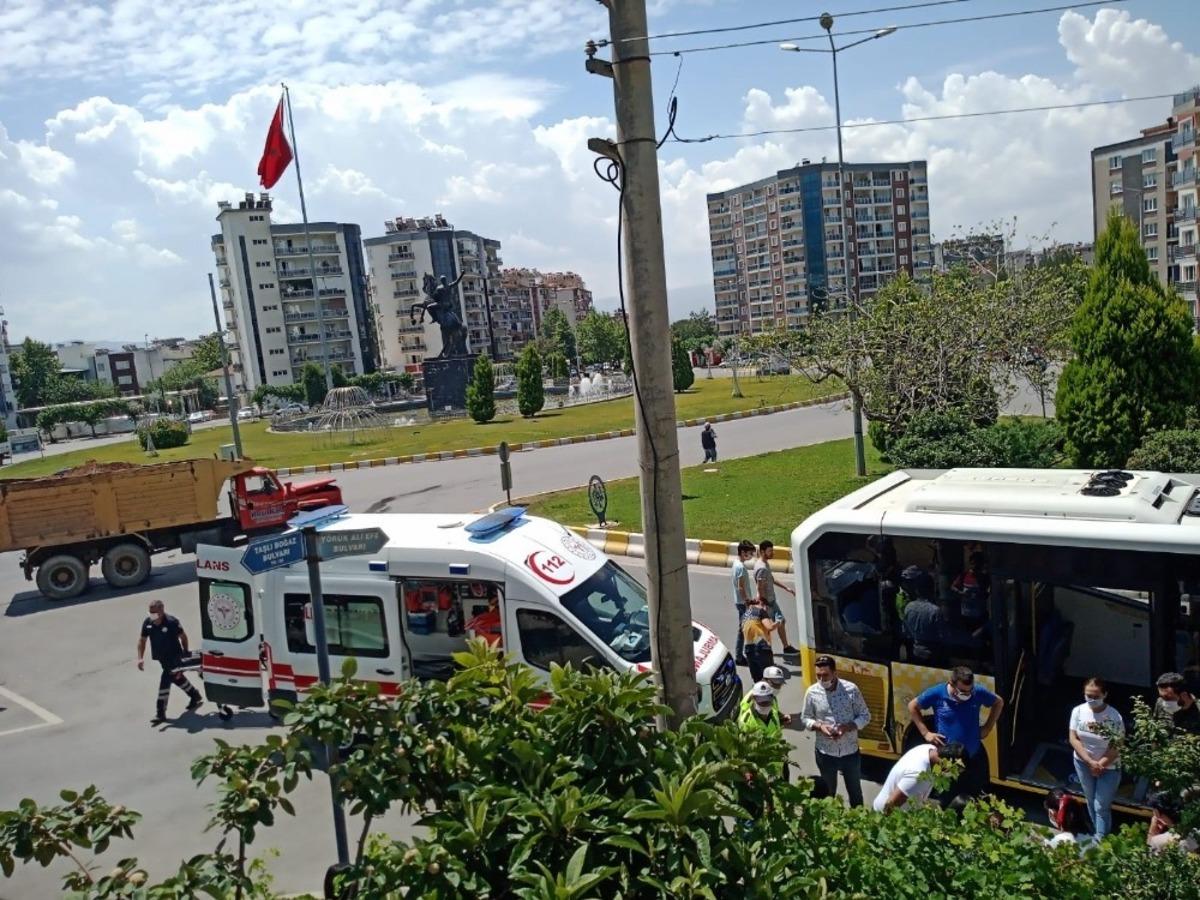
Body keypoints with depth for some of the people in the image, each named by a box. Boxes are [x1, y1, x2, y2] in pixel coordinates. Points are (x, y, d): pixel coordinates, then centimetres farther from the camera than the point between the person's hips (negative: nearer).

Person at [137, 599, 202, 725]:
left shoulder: (172, 622, -23)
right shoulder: (147, 622, -8)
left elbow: (183, 637, -9)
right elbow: (142, 640, 1)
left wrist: (185, 652, 0)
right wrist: (140, 658, -7)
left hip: (174, 657, -7)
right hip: (161, 658, 7)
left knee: (164, 682, -11)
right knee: (177, 678, 21)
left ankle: (160, 713, -3)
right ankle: (196, 696, 41)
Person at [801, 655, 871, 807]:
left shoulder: (851, 689, -15)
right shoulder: (812, 692, -12)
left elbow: (865, 716, -5)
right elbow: (805, 718, 1)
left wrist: (848, 727, -22)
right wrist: (819, 726, -20)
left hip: (850, 752, 0)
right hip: (825, 753, 0)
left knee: (855, 791, 20)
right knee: (828, 792, 19)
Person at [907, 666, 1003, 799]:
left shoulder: (978, 692, -12)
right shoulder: (937, 693, -18)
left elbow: (998, 703, 9)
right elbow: (912, 706, -2)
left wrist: (988, 727, 2)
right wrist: (925, 733, -6)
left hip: (975, 757, 2)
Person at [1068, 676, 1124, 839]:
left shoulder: (1114, 717, -21)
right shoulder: (1078, 711, -13)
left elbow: (1117, 746, -15)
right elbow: (1073, 739, -9)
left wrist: (1100, 764, -17)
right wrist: (1090, 762, -17)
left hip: (1108, 767, -3)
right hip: (1083, 763, 4)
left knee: (1101, 807, 0)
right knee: (1091, 802, 18)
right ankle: (1099, 833, 37)